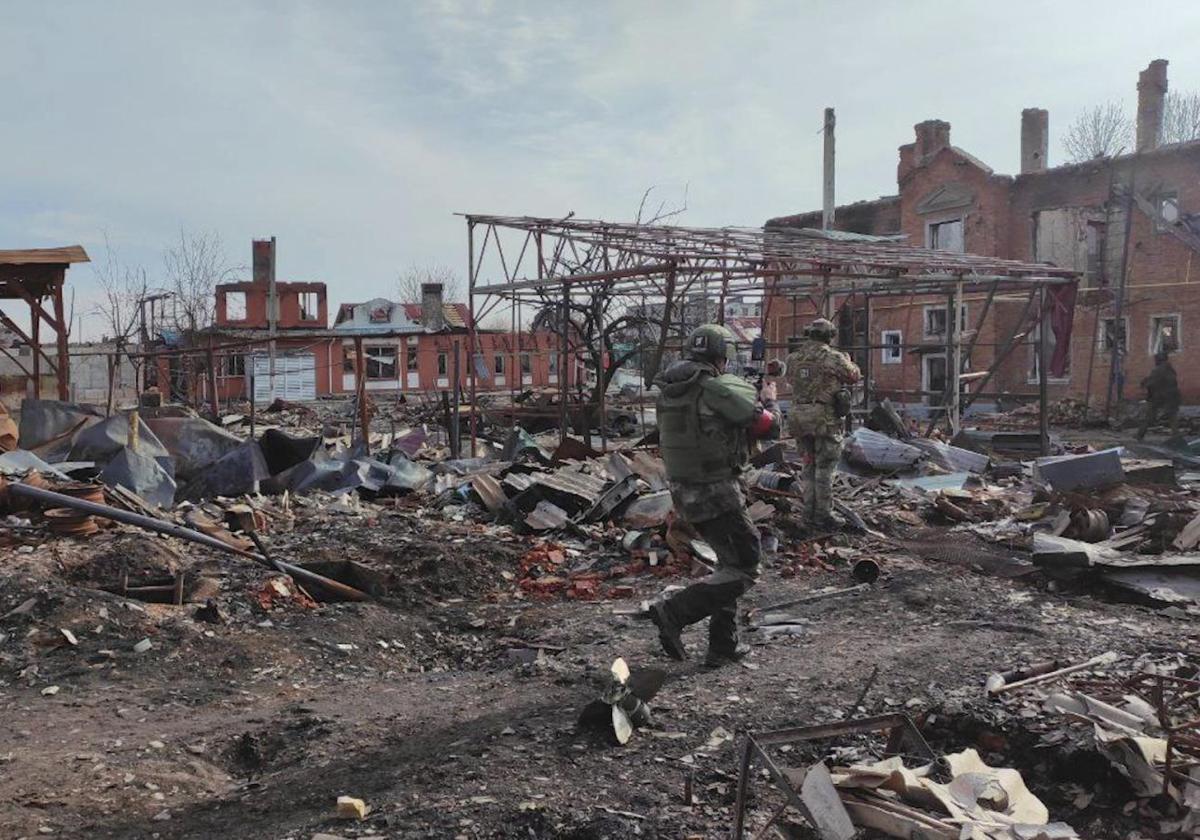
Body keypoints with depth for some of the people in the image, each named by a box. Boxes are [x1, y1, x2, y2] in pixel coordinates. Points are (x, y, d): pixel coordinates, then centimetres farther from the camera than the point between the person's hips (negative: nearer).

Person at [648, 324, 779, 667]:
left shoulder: (667, 391, 6)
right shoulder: (722, 388, -16)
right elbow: (768, 426, -8)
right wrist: (769, 399, 14)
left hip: (684, 493, 8)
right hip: (718, 494, -8)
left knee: (730, 561, 21)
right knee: (743, 570, 2)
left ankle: (723, 646, 22)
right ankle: (674, 613, -9)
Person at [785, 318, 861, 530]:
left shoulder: (793, 359, 4)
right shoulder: (833, 358, -10)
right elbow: (855, 376, 5)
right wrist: (847, 360, 26)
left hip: (799, 417, 5)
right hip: (825, 418, -5)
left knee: (809, 466, 16)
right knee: (824, 468, 2)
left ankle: (809, 514, 20)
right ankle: (823, 516, 4)